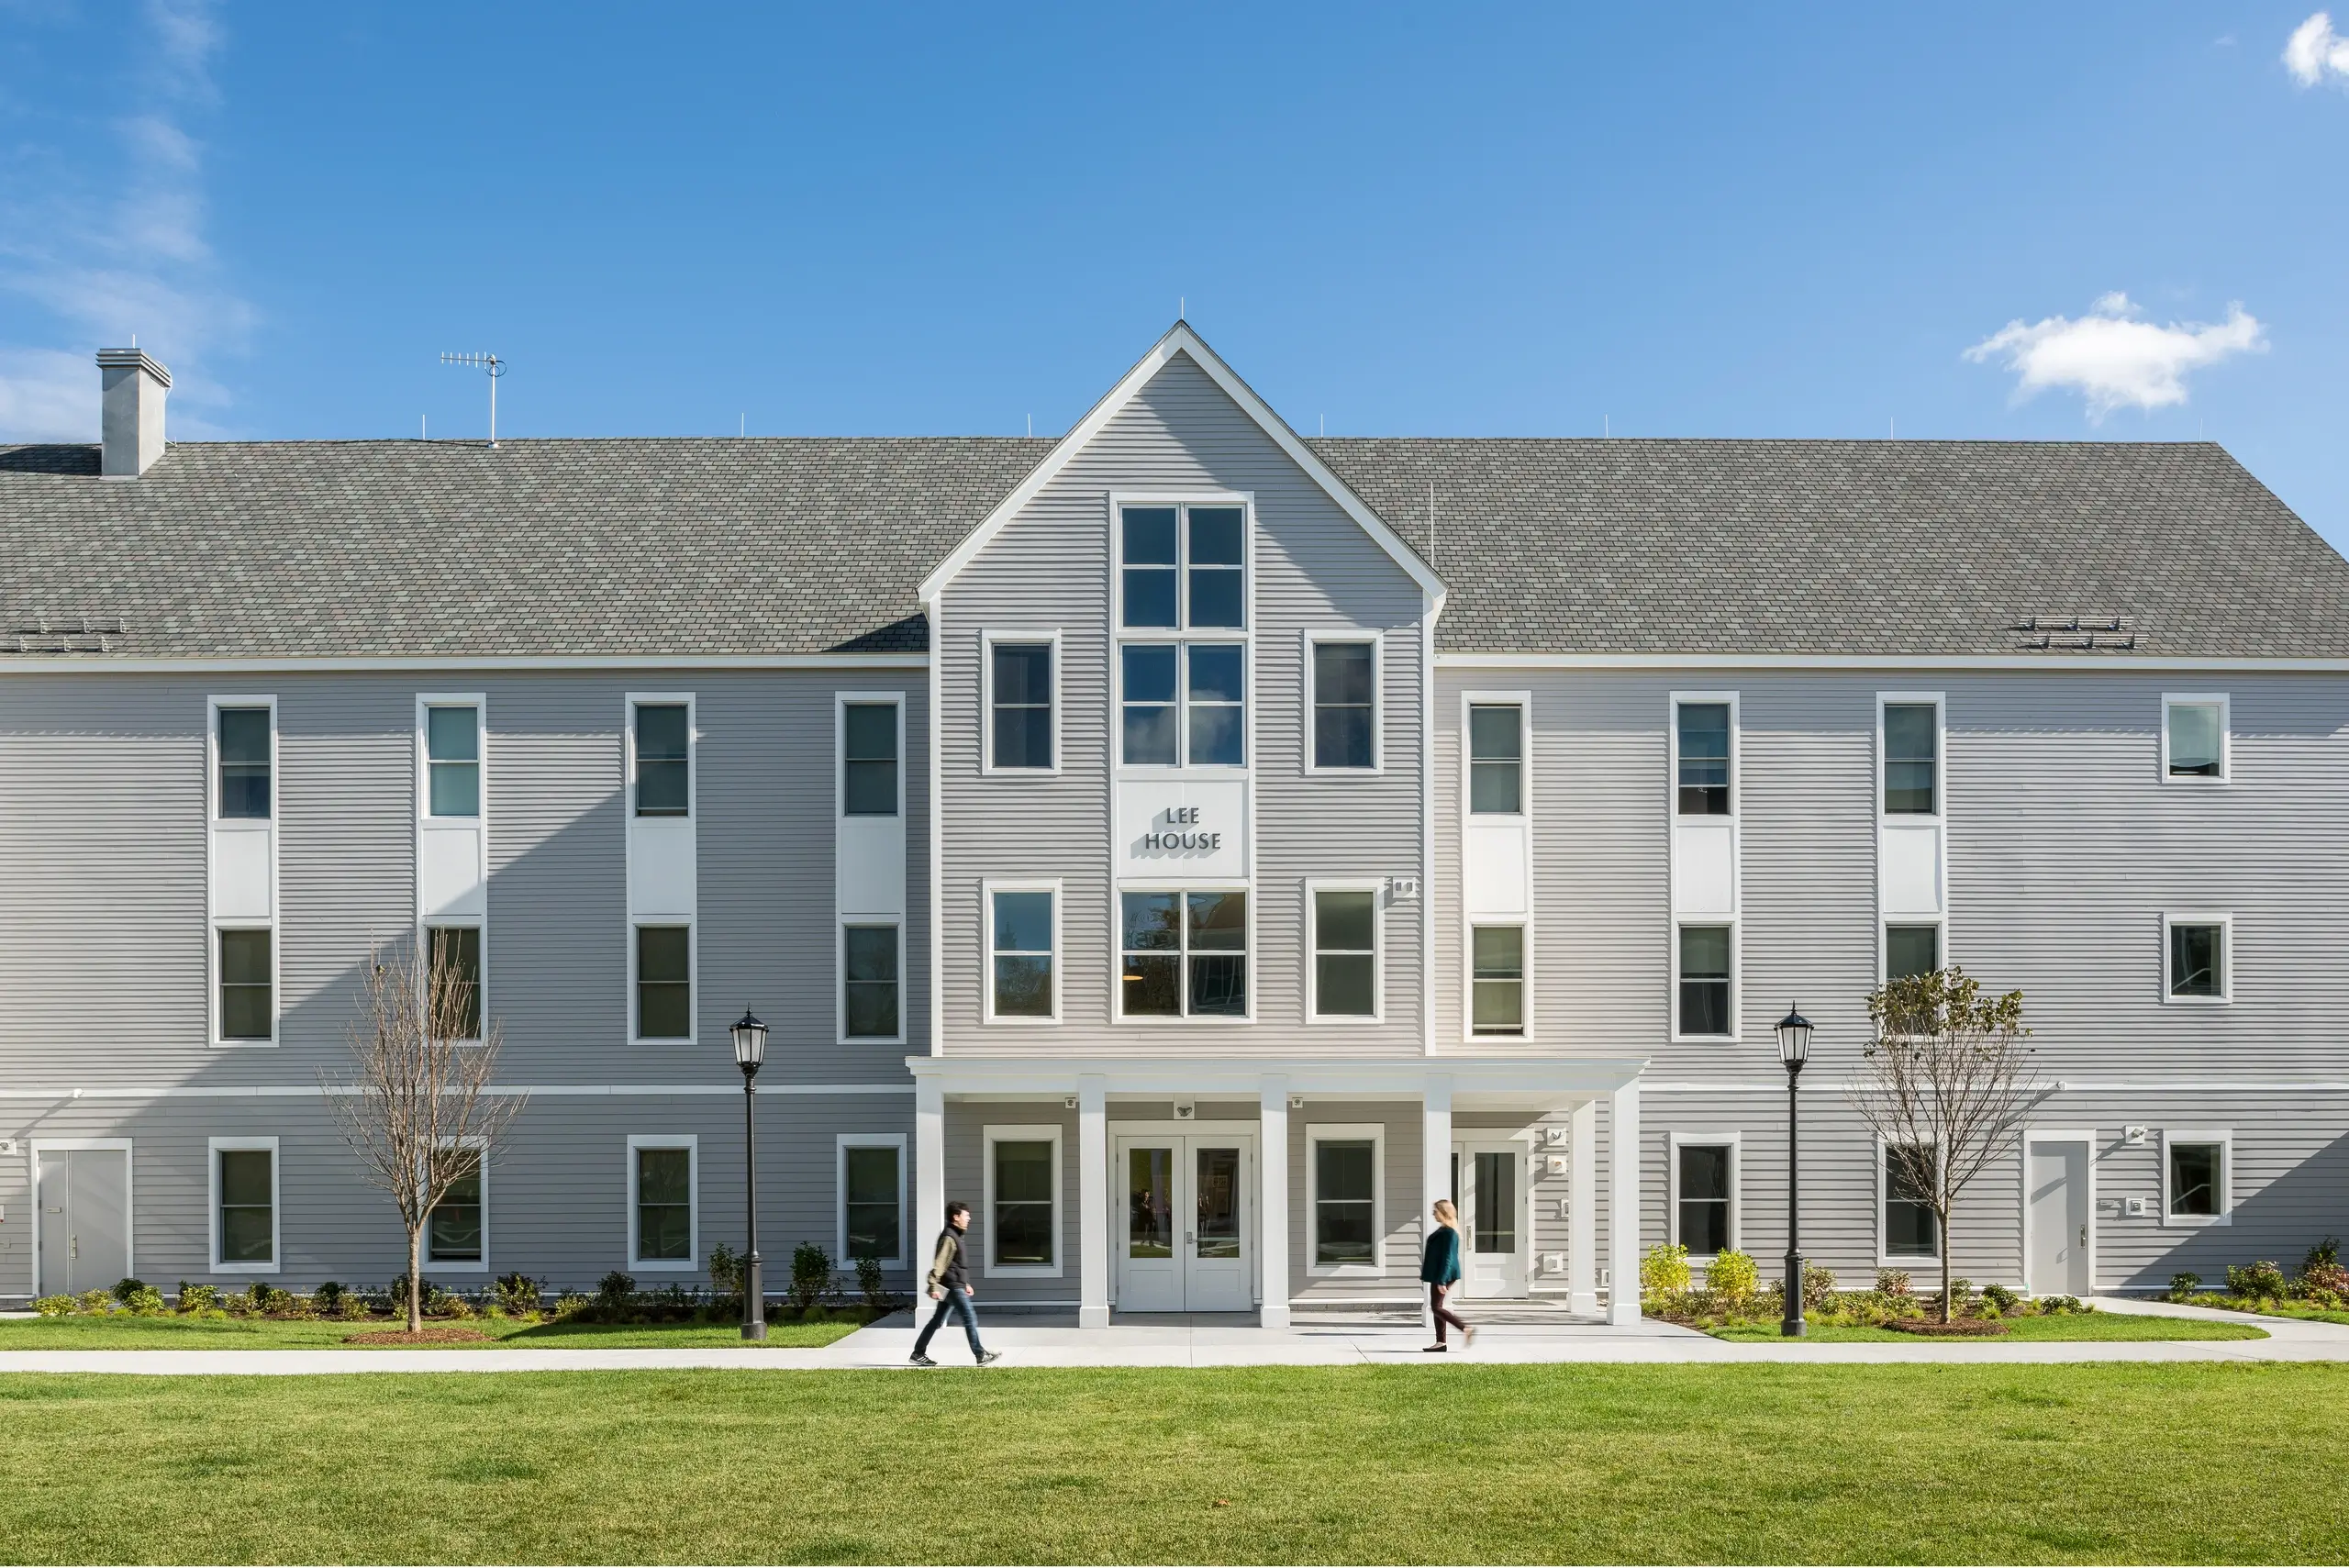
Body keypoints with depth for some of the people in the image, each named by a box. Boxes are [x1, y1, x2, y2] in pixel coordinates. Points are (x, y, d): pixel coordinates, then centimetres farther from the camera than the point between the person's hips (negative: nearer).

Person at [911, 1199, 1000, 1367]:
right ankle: (981, 1355, -6)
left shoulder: (959, 1236, 17)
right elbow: (939, 1263, -21)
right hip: (952, 1285, -10)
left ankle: (918, 1354, 17)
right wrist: (934, 1286, -26)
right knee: (970, 1318, -9)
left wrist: (966, 1284, 28)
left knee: (937, 1320, 12)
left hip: (956, 1285, 10)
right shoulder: (948, 1237, -15)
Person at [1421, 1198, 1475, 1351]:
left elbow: (1448, 1258, -22)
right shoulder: (1442, 1230, 12)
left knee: (1436, 1307, -8)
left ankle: (1466, 1330, -8)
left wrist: (1442, 1281, -25)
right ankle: (1440, 1342, 13)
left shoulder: (1449, 1233, -18)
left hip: (1443, 1275, -10)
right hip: (1438, 1275, 10)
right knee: (1436, 1307, 10)